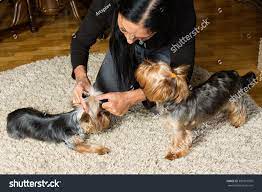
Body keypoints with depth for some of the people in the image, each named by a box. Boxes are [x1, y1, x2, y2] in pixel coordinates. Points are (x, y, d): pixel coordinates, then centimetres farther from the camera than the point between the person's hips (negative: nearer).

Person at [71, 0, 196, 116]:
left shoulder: (184, 14, -40)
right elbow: (80, 41, -18)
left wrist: (131, 97, -38)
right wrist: (81, 76, -36)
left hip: (161, 49, -1)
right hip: (122, 49, 2)